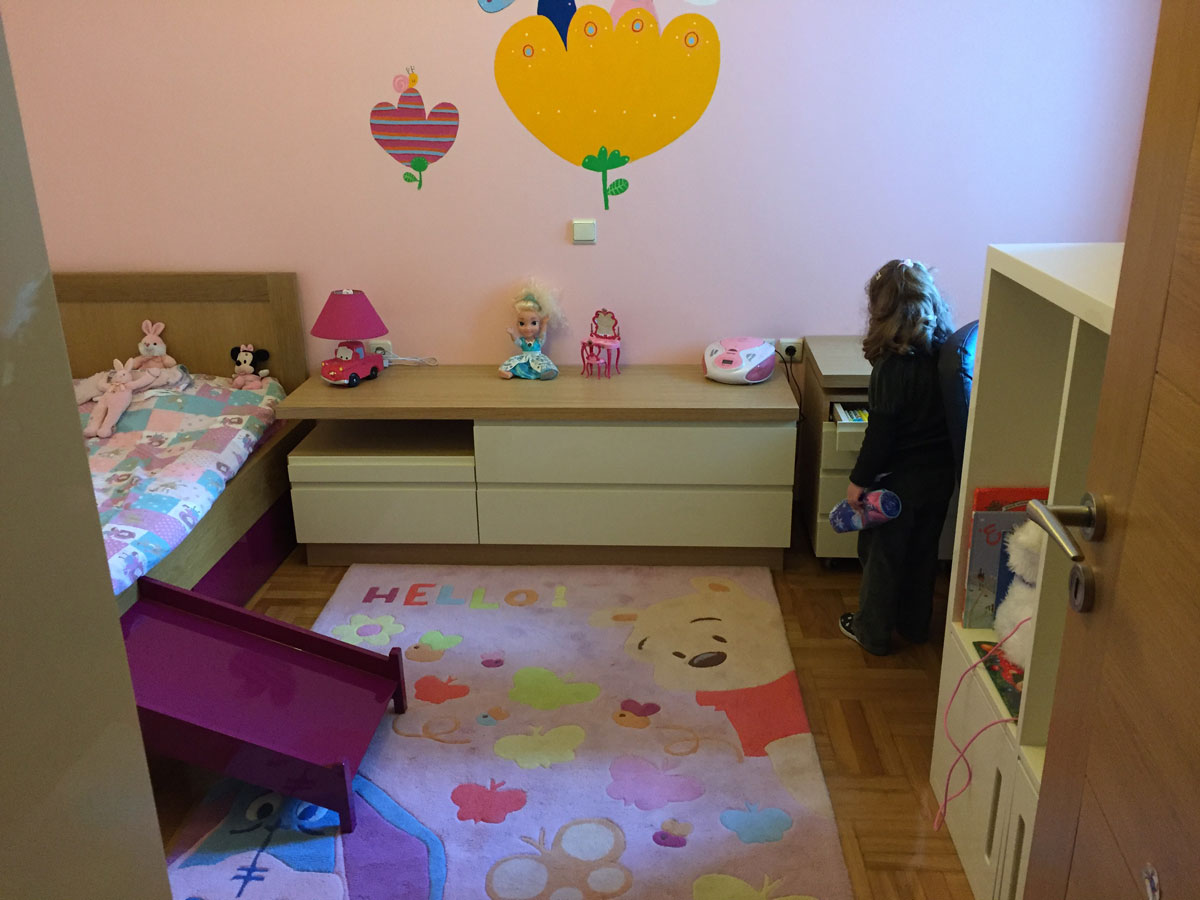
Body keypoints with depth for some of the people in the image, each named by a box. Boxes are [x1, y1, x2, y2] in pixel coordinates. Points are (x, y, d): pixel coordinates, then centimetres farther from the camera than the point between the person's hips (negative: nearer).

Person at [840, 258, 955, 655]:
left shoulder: (893, 367, -24)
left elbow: (880, 434, -21)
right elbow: (949, 417, 4)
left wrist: (859, 480, -9)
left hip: (900, 479, -6)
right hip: (941, 474, 6)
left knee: (881, 554, 12)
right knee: (923, 551, 22)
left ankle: (872, 631, 27)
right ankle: (915, 624, 38)